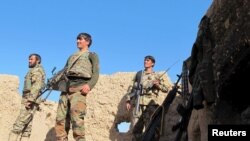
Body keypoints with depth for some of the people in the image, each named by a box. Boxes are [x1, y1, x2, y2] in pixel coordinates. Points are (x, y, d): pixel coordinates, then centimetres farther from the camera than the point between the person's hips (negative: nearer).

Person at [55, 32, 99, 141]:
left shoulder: (92, 55, 17)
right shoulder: (72, 57, 34)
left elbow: (95, 73, 3)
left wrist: (89, 85, -15)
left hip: (79, 87, -6)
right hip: (66, 88, 6)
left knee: (76, 117, -19)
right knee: (61, 118, -4)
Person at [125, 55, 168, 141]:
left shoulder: (156, 76, 10)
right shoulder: (139, 74, 19)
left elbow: (165, 89, 1)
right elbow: (134, 89, 20)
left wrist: (158, 85, -17)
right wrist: (129, 100, 11)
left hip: (150, 105, -3)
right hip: (138, 105, 3)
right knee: (136, 128, 1)